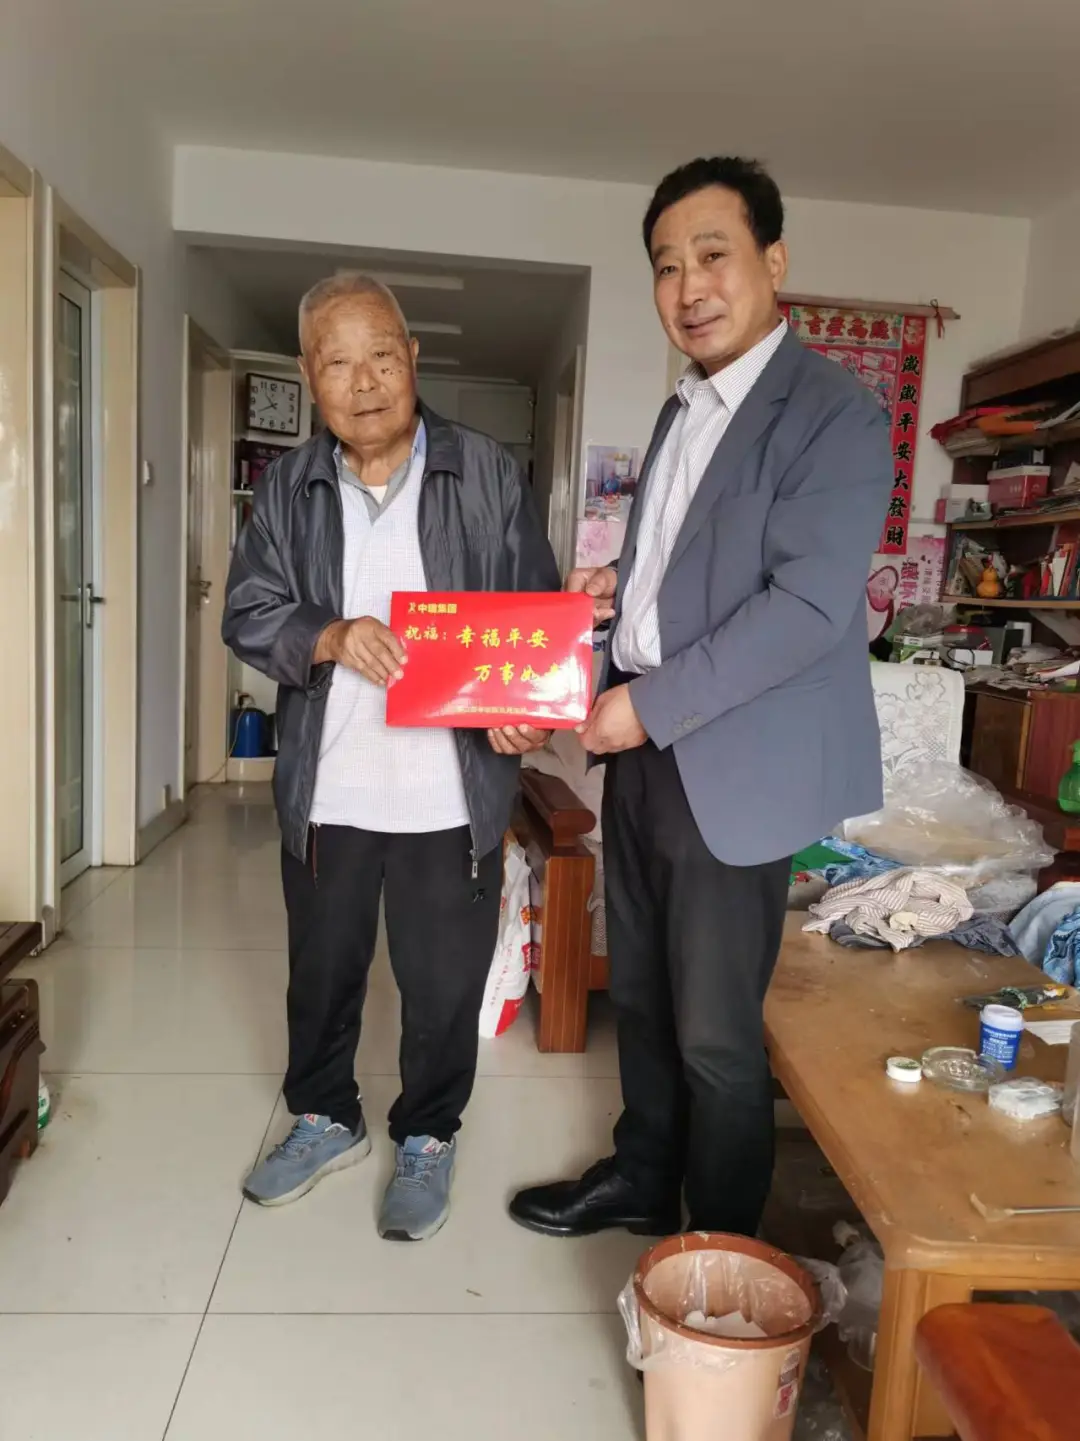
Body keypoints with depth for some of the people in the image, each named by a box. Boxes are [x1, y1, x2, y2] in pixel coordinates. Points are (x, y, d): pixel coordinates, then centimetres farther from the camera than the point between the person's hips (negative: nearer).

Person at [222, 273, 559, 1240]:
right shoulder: (287, 489, 4)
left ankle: (428, 1137, 36)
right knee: (323, 969, 20)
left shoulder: (489, 475, -3)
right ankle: (325, 1118, 44)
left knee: (443, 979, 11)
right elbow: (249, 615, 2)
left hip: (451, 790, -2)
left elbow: (537, 612, -1)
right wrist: (331, 638, -19)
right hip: (324, 788, 3)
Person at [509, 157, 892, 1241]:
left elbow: (808, 604, -20)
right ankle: (641, 1178, 40)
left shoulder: (832, 413, -11)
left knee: (714, 1036, 4)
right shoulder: (683, 410, 15)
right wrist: (619, 590, 4)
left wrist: (652, 705, -18)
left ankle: (723, 1252, 27)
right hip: (640, 745, 8)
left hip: (730, 765, -8)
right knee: (640, 992, 19)